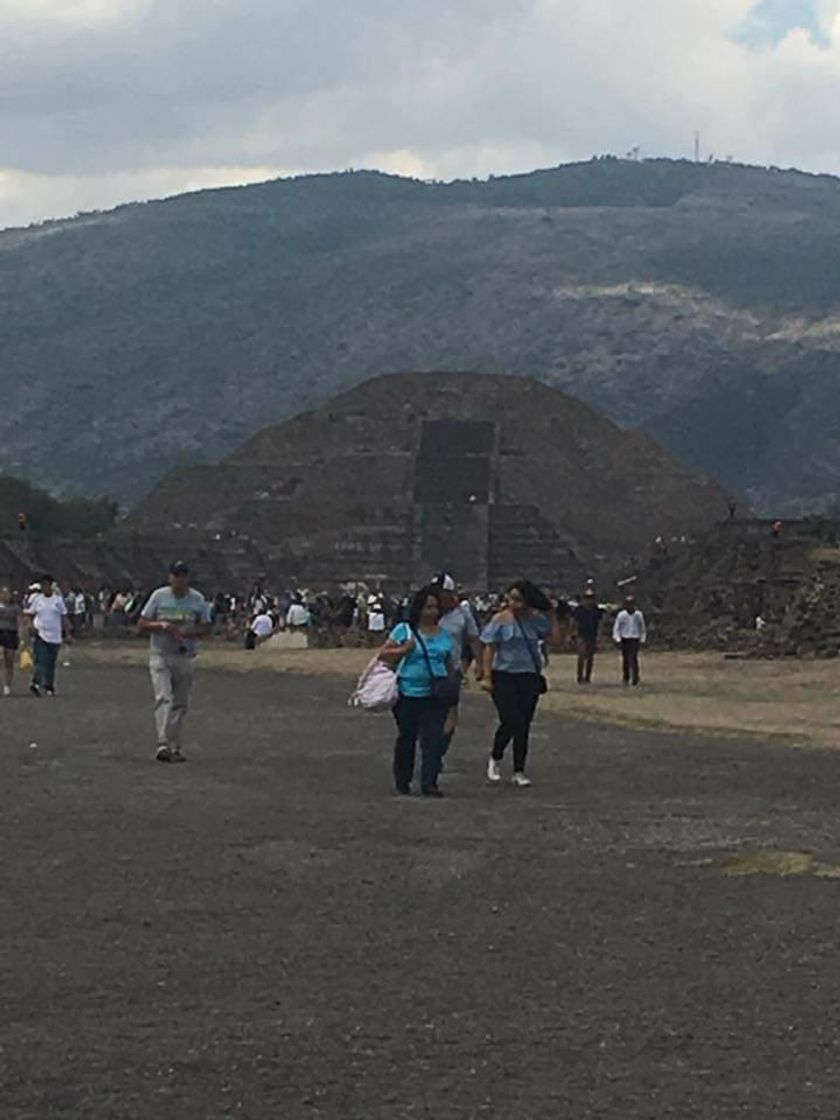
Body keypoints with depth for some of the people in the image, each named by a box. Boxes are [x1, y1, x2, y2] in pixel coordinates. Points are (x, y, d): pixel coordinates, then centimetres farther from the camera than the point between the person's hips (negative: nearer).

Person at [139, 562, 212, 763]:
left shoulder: (197, 599, 4)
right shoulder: (159, 596, 1)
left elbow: (206, 627, 7)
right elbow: (142, 625, 3)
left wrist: (186, 631, -12)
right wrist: (162, 625, -16)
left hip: (186, 657, 2)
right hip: (160, 656, -2)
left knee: (180, 703, 6)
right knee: (163, 698, -16)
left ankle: (175, 747, 15)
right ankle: (163, 745, -26)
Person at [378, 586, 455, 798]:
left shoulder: (443, 635, 12)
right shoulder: (404, 630, 0)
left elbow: (450, 663, 22)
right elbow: (383, 655, -1)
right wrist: (403, 650, -15)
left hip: (436, 695, 2)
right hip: (409, 693, -2)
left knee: (433, 739, -6)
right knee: (406, 738, 9)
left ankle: (429, 783, -5)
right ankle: (402, 782, 22)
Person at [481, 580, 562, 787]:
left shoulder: (536, 620, 3)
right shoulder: (500, 620, -5)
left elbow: (556, 640, 1)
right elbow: (489, 648, -5)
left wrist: (553, 615, -2)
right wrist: (487, 676, -11)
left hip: (529, 677, 3)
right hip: (504, 677, -3)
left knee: (524, 725, 5)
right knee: (510, 722, -14)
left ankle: (519, 771, 15)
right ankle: (495, 759, 12)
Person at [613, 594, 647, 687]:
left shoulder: (638, 615, 3)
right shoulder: (621, 615, 1)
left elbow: (643, 629, 15)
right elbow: (616, 628, 4)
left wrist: (642, 640, 8)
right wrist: (617, 640, -7)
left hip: (635, 640, -1)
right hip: (624, 640, 1)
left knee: (633, 660, -13)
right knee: (625, 661, 6)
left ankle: (635, 682, -14)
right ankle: (625, 679, 23)